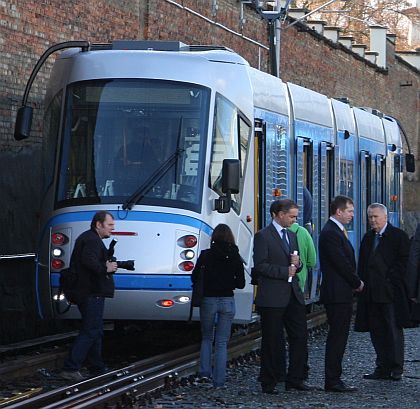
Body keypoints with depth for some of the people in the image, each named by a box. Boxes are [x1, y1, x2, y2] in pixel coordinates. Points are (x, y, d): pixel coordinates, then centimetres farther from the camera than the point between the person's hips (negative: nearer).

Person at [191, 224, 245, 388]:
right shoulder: (235, 257, -2)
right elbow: (240, 283, 0)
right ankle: (219, 381, 0)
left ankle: (205, 372, 9)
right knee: (222, 342, 5)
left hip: (208, 300, -1)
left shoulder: (206, 255, -7)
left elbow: (194, 277, -6)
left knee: (206, 338, 20)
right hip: (227, 301, 1)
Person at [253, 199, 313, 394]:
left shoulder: (291, 235, 18)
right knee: (273, 341, -1)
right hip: (272, 297, -7)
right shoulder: (263, 236, -7)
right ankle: (269, 383, 7)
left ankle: (295, 378, 13)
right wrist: (285, 271, -15)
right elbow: (260, 266, -14)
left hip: (293, 294, 7)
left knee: (300, 336, 5)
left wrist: (297, 264, 2)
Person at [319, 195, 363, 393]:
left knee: (338, 337, 12)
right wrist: (357, 282, -7)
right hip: (337, 294, -11)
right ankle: (333, 381, -5)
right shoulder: (330, 233, -16)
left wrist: (354, 282, 6)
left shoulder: (336, 231, 17)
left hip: (341, 293, 11)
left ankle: (334, 379, 15)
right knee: (337, 337, -8)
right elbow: (342, 263, -19)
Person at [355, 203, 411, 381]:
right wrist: (363, 283, 5)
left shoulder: (398, 236, -3)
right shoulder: (368, 238, 16)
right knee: (376, 331, 7)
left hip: (391, 293, -6)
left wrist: (390, 281, -13)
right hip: (372, 293, 6)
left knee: (394, 330, -5)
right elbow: (362, 264, 18)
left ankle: (396, 368, -1)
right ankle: (383, 368, 11)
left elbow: (403, 261, -8)